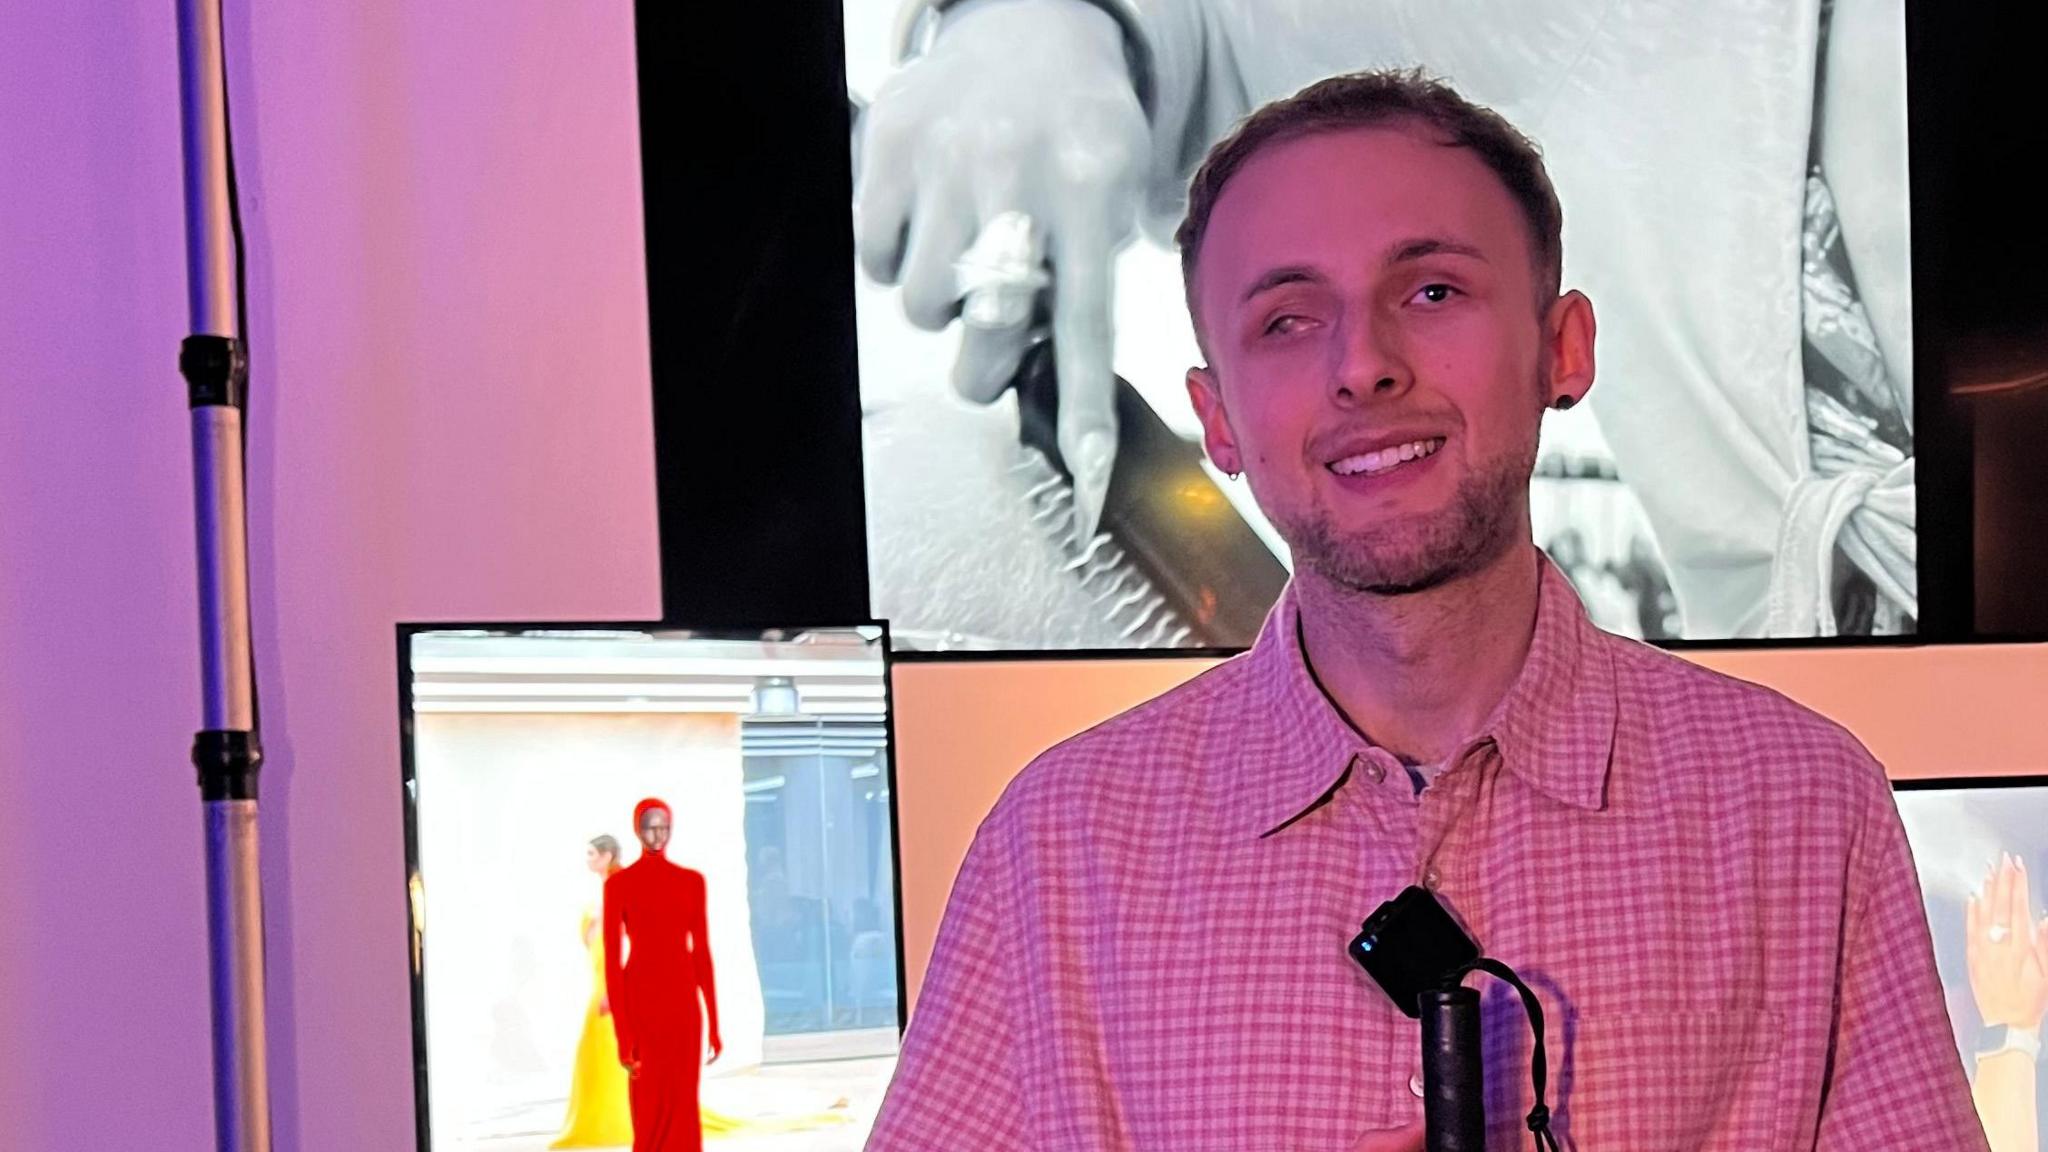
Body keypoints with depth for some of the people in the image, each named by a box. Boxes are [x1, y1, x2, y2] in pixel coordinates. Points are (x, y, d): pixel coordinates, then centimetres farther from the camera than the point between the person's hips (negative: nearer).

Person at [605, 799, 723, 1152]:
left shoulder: (692, 881, 8)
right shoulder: (618, 884, -4)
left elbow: (702, 952, 9)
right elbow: (612, 961, -6)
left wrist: (714, 1025, 7)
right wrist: (623, 1036, -12)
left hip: (683, 1002, 3)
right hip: (640, 1001, -3)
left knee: (683, 1109, 2)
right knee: (650, 1110, -1)